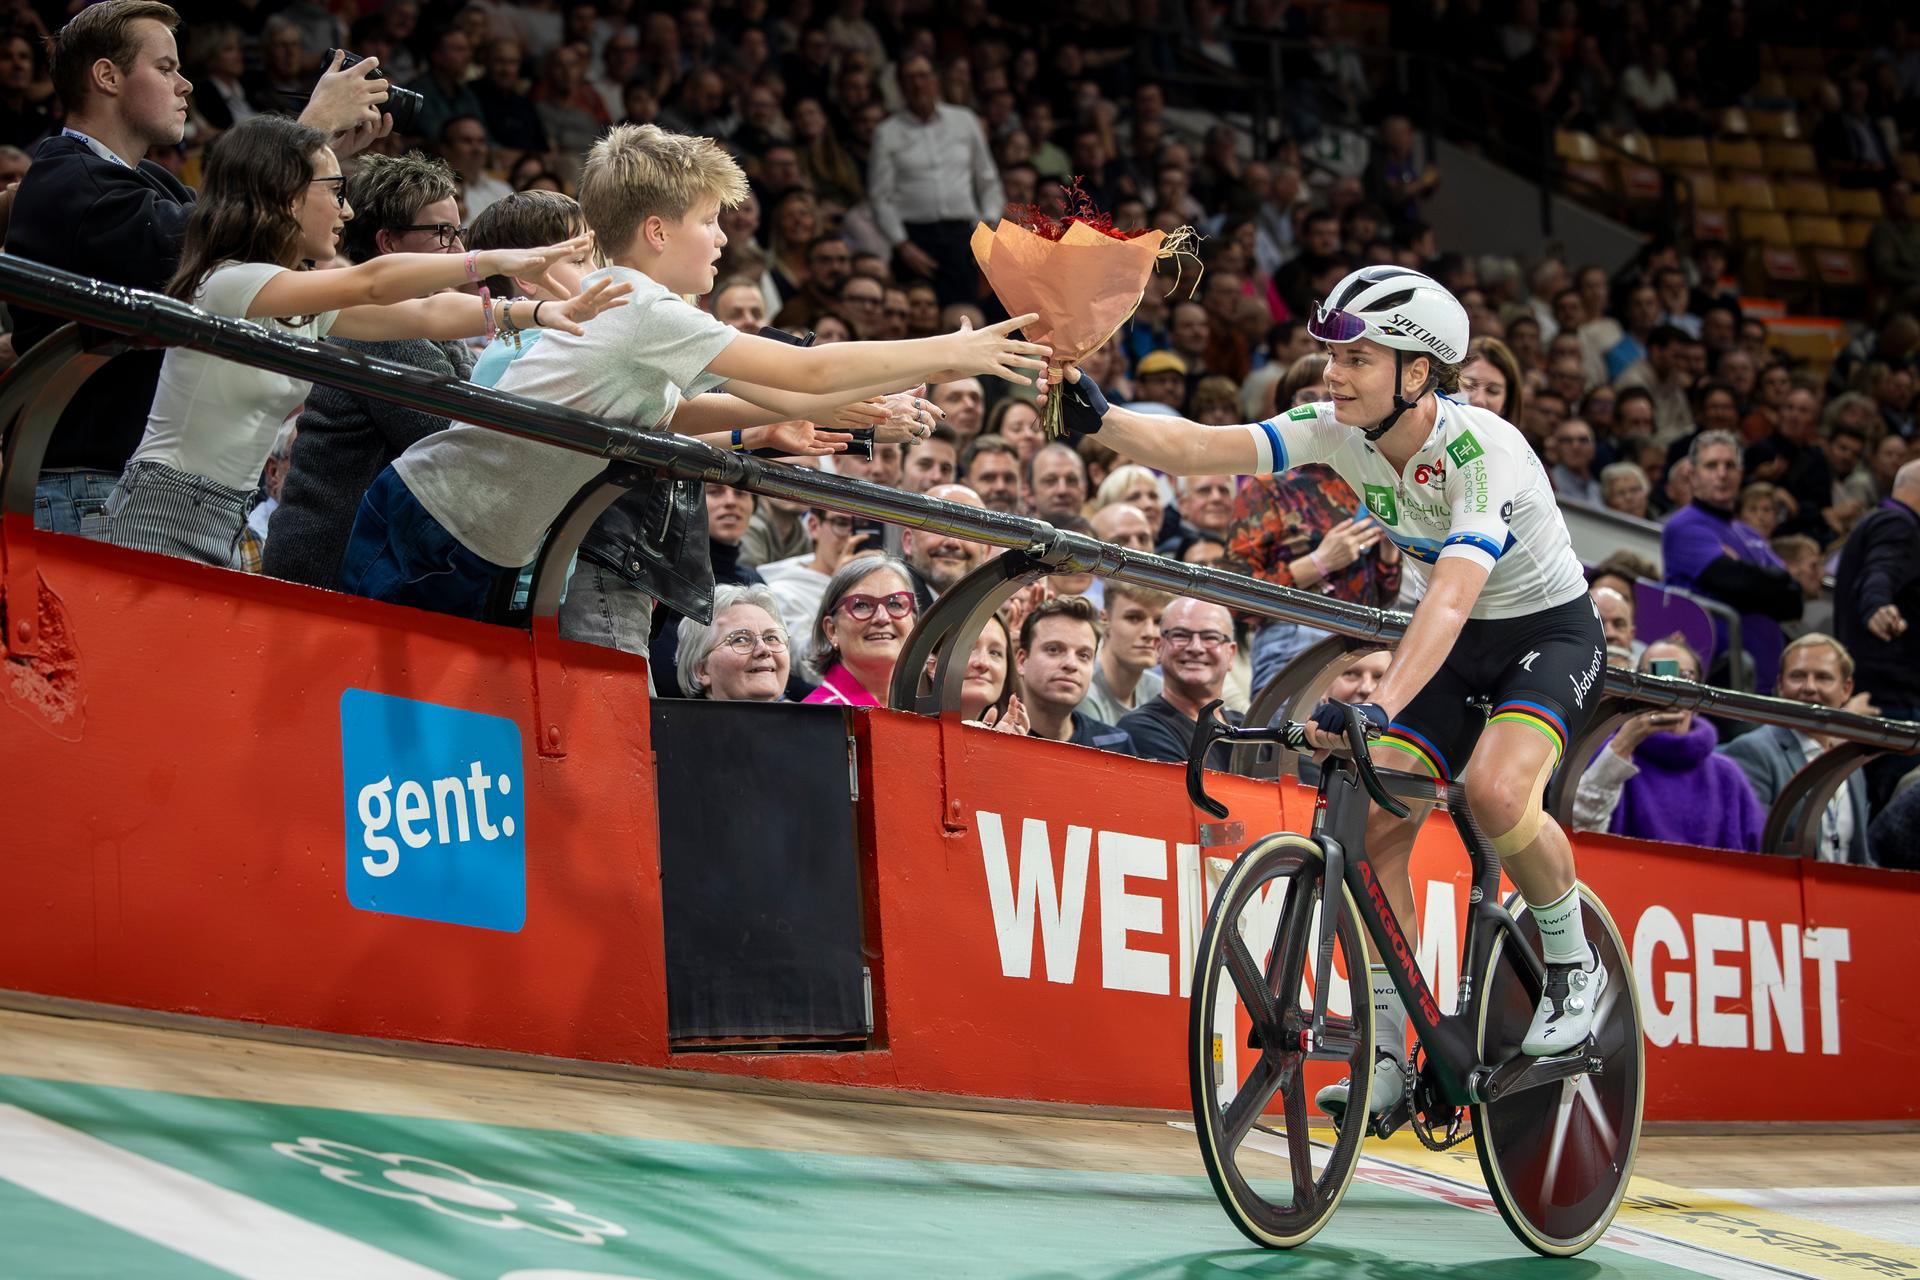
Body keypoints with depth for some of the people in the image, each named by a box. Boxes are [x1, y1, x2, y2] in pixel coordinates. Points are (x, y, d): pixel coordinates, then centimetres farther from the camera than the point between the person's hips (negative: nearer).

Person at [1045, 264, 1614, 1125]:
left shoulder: (1486, 454, -32)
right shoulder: (1342, 431, -12)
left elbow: (1452, 594, -45)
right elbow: (1199, 450, -20)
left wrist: (1379, 709, -58)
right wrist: (1095, 418, -38)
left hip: (1550, 632, -6)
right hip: (1454, 644, 6)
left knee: (1495, 792, -32)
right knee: (1374, 821, -10)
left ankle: (1575, 965, -6)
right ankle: (1389, 1052, 0)